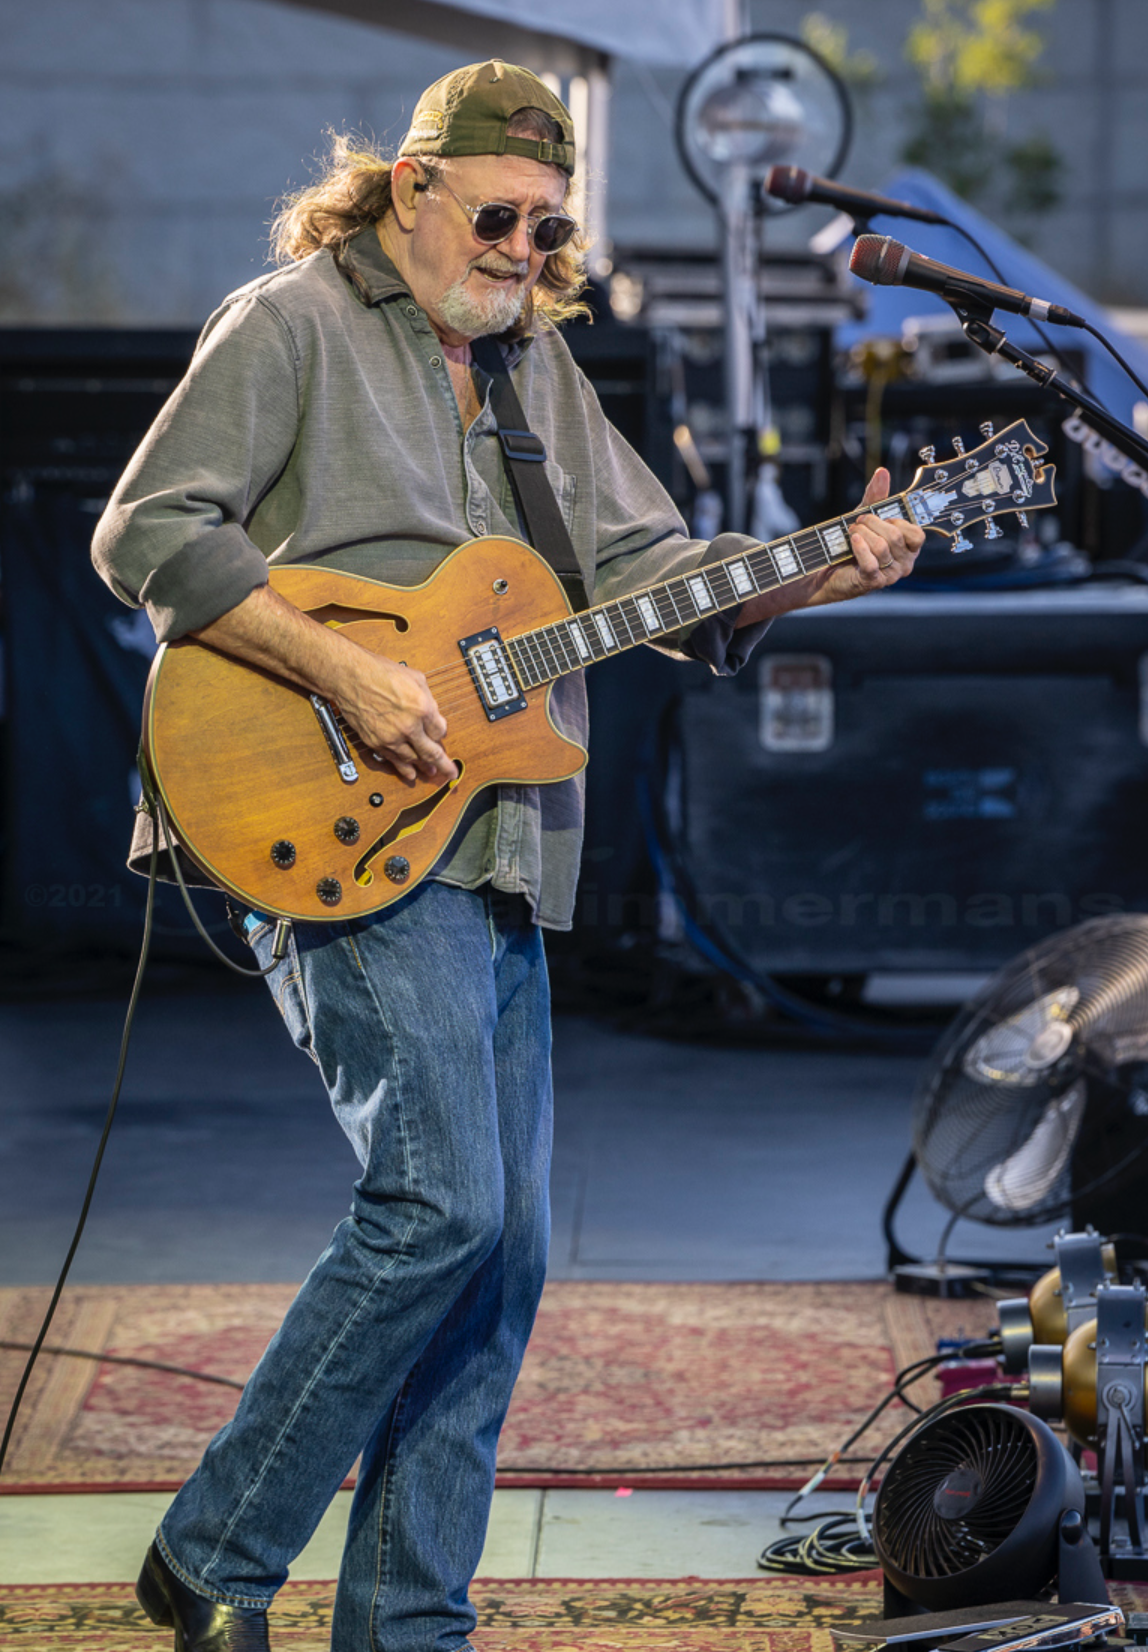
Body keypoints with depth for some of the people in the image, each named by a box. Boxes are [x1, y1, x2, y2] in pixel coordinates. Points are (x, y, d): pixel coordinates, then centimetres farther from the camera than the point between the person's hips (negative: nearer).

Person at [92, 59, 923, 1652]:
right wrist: (344, 671, -18)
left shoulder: (536, 362, 20)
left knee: (504, 1248, 6)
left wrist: (813, 573, 1)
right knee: (439, 1207, -18)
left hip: (498, 860, 8)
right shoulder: (293, 325, -2)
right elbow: (148, 531, -10)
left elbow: (638, 564, 18)